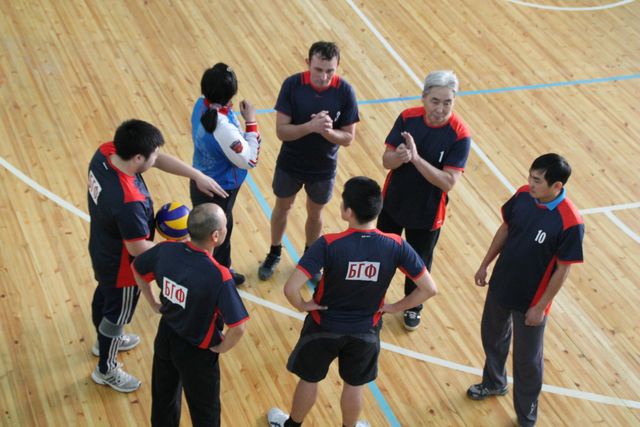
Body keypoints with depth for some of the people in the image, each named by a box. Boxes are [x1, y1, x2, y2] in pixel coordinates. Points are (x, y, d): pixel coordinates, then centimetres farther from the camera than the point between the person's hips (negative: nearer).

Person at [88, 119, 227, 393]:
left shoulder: (105, 152, -21)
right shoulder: (129, 201, -44)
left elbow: (159, 160, -10)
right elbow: (137, 248, -31)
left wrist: (197, 175, -12)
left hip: (101, 249, 8)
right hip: (121, 265, -8)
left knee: (103, 295, 33)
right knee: (117, 314, 19)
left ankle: (104, 341, 63)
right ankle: (106, 370, 45)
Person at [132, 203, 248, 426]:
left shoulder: (166, 250, -17)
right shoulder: (219, 276, -34)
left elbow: (137, 268, 4)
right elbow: (238, 328, -34)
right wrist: (221, 348, -14)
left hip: (165, 337, 5)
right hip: (197, 351, -5)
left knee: (163, 398, 28)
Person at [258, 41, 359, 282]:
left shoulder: (344, 91, -20)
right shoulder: (292, 85, -22)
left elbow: (348, 138, -15)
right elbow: (281, 131, -22)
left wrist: (327, 130, -34)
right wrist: (311, 126, -38)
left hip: (324, 168, 0)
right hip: (290, 164, 0)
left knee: (315, 213, 22)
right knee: (282, 207, 22)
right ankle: (274, 254, 47)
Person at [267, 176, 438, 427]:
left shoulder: (328, 245, -31)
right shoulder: (396, 246, -23)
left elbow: (291, 288, -35)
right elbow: (429, 289, -17)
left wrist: (302, 305, -14)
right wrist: (396, 307, -4)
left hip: (325, 327, -1)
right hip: (366, 331, 2)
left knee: (309, 379, 25)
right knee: (354, 385, 26)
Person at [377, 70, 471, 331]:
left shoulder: (459, 135, -24)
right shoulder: (408, 118, -15)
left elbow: (448, 182, -29)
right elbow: (386, 161, -14)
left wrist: (416, 158, -39)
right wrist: (399, 157, -38)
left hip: (426, 213, -3)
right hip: (393, 203, 3)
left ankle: (413, 307, 47)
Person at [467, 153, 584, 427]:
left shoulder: (569, 223, -30)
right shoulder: (523, 195, -14)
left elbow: (562, 270, -20)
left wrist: (540, 307, -14)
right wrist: (485, 264, 9)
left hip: (530, 301, -6)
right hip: (500, 285, 6)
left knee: (527, 360, 11)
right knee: (492, 336, 28)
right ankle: (494, 383, 57)